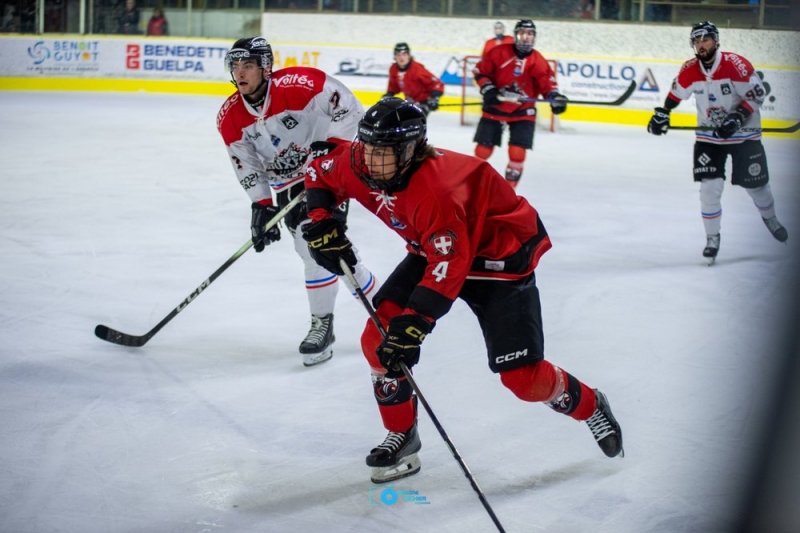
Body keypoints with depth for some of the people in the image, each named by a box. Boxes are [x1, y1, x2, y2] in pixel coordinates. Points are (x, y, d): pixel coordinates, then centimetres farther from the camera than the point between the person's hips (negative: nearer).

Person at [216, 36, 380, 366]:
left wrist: (330, 145, -25)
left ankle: (322, 325, 4)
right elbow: (247, 167, -1)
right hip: (287, 185, 5)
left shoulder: (299, 84, -23)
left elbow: (349, 108, -18)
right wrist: (261, 206, -9)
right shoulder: (231, 118, -7)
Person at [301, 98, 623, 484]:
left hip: (501, 253, -7)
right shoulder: (358, 164, -16)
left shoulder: (436, 191, -38)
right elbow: (319, 175, 6)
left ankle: (588, 405, 21)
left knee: (521, 376, -10)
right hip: (433, 248, 8)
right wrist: (321, 225, -7)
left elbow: (449, 268, -39)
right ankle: (402, 436, 11)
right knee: (379, 338, -6)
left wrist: (413, 325, -42)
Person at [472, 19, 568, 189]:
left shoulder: (537, 61, -9)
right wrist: (488, 89, -13)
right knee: (483, 150, 4)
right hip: (495, 107, 0)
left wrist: (555, 97, -30)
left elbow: (547, 82, -11)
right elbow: (480, 70, 0)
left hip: (523, 112, 0)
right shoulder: (499, 52, -9)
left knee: (517, 153, -9)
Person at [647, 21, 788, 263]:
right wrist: (662, 114, 4)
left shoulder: (735, 64, -21)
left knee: (755, 183, 9)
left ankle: (769, 218, 40)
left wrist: (738, 117, -27)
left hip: (743, 134, -2)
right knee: (709, 186, -8)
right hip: (709, 137, 2)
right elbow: (676, 92, 11)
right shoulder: (689, 70, -7)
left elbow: (757, 94, -18)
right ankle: (712, 238, 6)